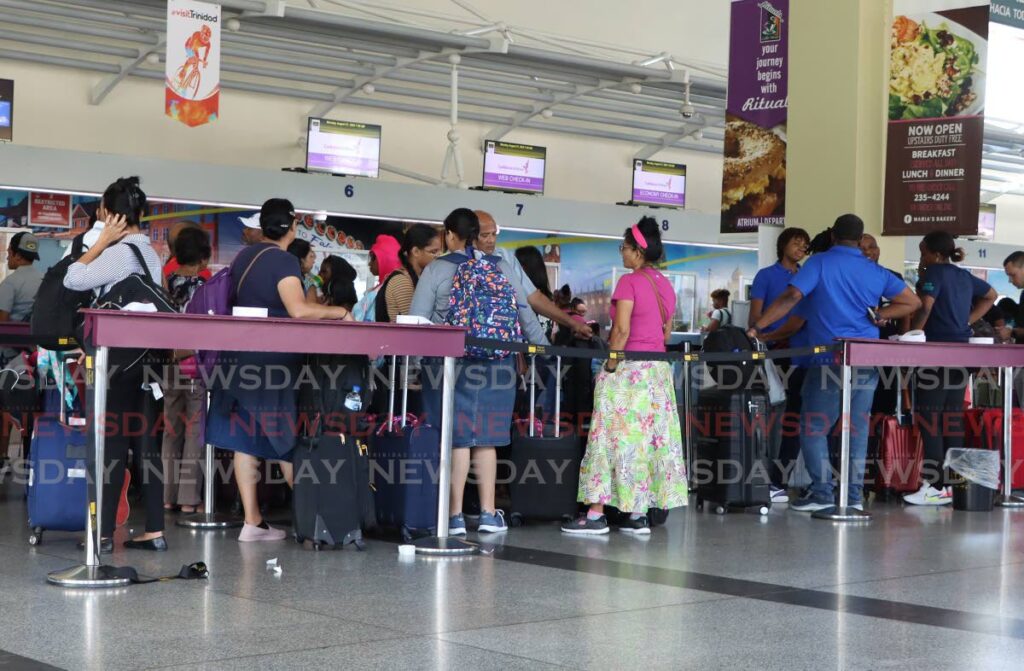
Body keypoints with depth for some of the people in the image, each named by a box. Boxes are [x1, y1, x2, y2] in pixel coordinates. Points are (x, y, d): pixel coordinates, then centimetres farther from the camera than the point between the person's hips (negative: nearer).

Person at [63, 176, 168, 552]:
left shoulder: (119, 253, -14)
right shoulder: (150, 253, 13)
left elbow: (73, 279, -16)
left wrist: (103, 239, -9)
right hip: (148, 357, 8)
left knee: (113, 443, -5)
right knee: (145, 443, 7)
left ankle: (104, 532, -2)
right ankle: (154, 531, 7)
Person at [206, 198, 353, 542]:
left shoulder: (244, 256, 11)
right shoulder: (283, 261, -12)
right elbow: (298, 310, -23)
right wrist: (339, 311, -12)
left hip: (242, 357, 7)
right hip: (275, 362, -6)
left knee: (245, 440, 3)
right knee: (287, 441, 1)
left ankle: (252, 521, 4)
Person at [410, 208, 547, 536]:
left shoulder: (437, 269, -1)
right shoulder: (501, 267, 6)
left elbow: (416, 320, -3)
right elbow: (524, 311, 8)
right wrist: (544, 347, 18)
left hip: (450, 359, -2)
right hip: (495, 362, 2)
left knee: (457, 436, 0)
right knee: (486, 436, 10)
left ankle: (455, 515, 1)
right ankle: (489, 513, 12)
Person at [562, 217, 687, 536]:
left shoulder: (629, 281, -11)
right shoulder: (665, 284, 12)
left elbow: (622, 330, -17)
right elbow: (667, 331, 14)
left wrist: (609, 368, -12)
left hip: (629, 367, -7)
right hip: (659, 368, 7)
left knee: (614, 435, -4)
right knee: (652, 438, 7)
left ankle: (596, 513, -3)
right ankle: (638, 514, 10)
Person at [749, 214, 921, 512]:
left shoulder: (819, 263, -3)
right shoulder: (876, 272, 10)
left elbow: (791, 297, -13)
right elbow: (912, 301, 12)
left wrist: (755, 328, -13)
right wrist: (877, 316, 11)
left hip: (829, 359, -4)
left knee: (814, 428, 4)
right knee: (858, 429, 9)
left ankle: (822, 492, -4)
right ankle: (855, 495, 9)